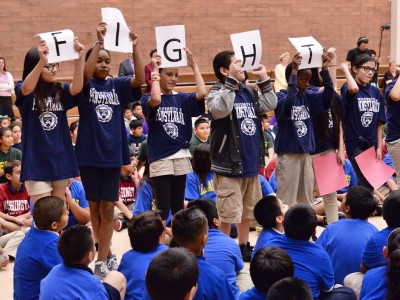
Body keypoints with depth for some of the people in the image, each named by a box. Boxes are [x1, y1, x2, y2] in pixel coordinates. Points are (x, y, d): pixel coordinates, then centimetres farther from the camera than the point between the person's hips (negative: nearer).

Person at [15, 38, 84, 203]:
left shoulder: (60, 90, 3)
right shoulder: (23, 90, -5)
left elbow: (76, 88, -18)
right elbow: (26, 88, -30)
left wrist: (79, 59, -35)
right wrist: (42, 61, -46)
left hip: (60, 160, 4)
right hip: (36, 162, -4)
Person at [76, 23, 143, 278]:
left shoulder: (117, 85, 3)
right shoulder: (86, 86, -2)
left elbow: (140, 79, -14)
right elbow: (86, 73, -24)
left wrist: (134, 46, -22)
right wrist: (99, 42, -30)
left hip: (112, 153, 1)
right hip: (89, 154, -1)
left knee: (107, 208, 1)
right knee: (94, 206, 9)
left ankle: (101, 260, 6)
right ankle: (108, 254, 24)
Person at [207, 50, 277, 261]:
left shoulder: (249, 92, 11)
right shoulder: (216, 92, -10)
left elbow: (270, 105, 4)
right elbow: (221, 109, -30)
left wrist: (264, 79, 1)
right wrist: (232, 80, -27)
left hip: (251, 163, 7)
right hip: (228, 164, -7)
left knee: (248, 210, 18)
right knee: (228, 213, -2)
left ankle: (244, 247, 32)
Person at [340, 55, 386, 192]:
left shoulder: (376, 92, 8)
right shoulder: (348, 88, -9)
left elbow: (379, 123, 9)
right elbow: (354, 89, -36)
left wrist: (379, 147, 4)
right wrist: (345, 69, -20)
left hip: (371, 144, 6)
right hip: (355, 144, -6)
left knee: (370, 183, 13)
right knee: (366, 184, -12)